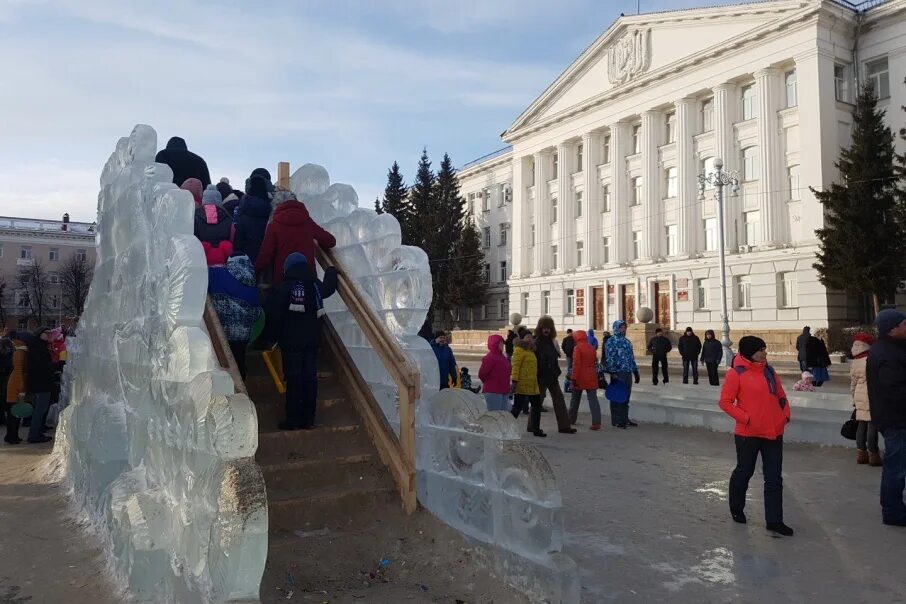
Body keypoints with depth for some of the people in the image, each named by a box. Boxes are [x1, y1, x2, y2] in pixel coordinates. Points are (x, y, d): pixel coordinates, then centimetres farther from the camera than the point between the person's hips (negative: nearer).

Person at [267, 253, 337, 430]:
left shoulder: (284, 288, -8)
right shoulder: (315, 285, 1)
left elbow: (274, 315, -10)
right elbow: (329, 288, 22)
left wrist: (276, 334, 4)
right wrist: (331, 272, 40)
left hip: (291, 341, -3)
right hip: (312, 340, 3)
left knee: (293, 378, 0)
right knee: (310, 377, 6)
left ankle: (293, 419, 2)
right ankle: (308, 419, 10)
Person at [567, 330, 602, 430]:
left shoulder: (577, 348, -9)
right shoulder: (592, 348, 9)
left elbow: (576, 364, -16)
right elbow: (595, 363, 15)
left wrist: (574, 378, -15)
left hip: (580, 378, -4)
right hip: (591, 378, 4)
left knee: (575, 399, 14)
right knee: (593, 400, -2)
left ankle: (571, 419, 26)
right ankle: (596, 423, -13)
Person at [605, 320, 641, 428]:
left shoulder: (627, 341, 17)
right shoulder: (611, 341, -6)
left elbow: (632, 358, 20)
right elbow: (609, 358, -13)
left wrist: (636, 372, 18)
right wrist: (613, 373, -19)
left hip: (628, 373, 7)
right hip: (618, 373, -7)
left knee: (626, 398, 12)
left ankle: (625, 419, 20)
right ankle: (616, 421, 5)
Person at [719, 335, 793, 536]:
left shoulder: (769, 371, 8)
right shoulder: (736, 373, -10)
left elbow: (781, 396, 17)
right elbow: (725, 402, -11)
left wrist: (785, 415, 3)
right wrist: (746, 418, -17)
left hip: (774, 433, 5)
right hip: (748, 434, -5)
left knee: (774, 478, 6)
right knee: (744, 472, 11)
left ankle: (774, 520, 14)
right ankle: (736, 509, 32)